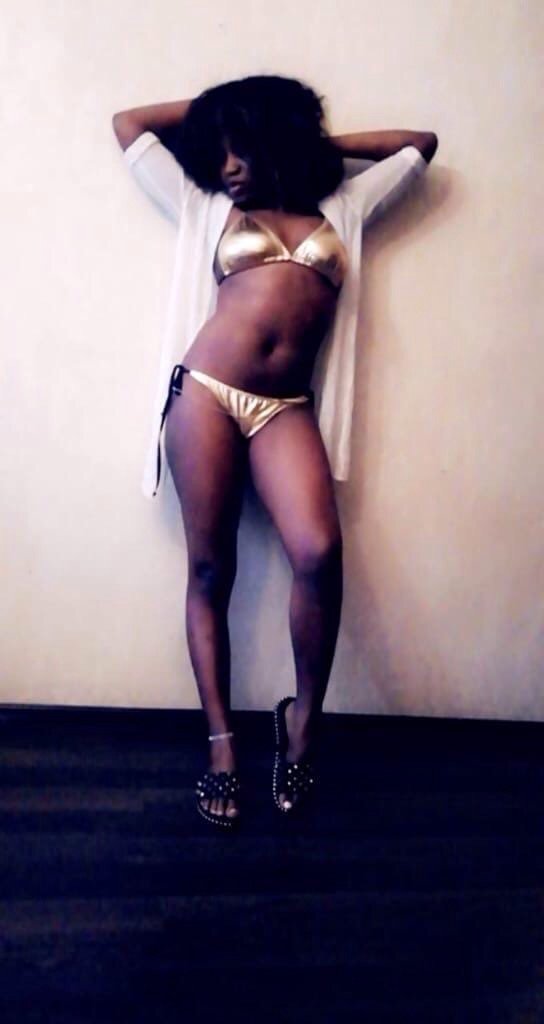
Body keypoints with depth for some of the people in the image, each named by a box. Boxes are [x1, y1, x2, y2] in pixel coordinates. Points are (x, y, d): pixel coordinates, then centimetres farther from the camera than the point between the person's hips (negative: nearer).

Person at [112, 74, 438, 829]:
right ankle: (222, 743, 6)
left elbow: (420, 144, 32)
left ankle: (304, 717, 0)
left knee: (320, 552, -21)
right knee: (210, 569, -3)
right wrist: (206, 111, 32)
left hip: (287, 410, 0)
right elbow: (128, 125, 28)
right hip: (205, 394, 0)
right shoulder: (206, 209, 19)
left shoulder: (341, 208, 21)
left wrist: (323, 141, 31)